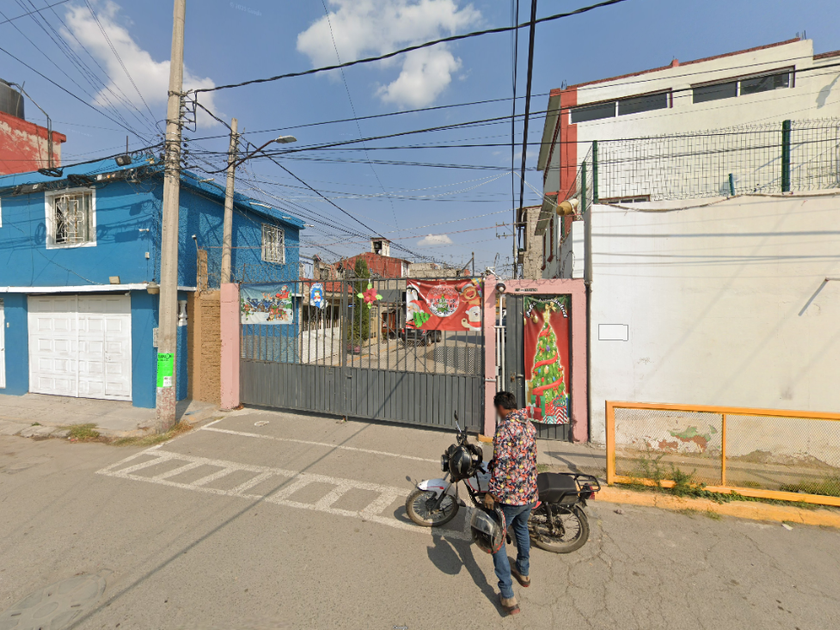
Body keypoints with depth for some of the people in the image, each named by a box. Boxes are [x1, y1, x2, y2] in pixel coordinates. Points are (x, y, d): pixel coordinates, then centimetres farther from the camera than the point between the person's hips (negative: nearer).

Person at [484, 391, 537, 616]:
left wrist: (491, 493, -20)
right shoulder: (529, 425, 3)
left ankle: (508, 597, 11)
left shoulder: (505, 427, -21)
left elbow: (501, 463, -26)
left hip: (510, 495, -7)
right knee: (521, 527, 30)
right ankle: (523, 573, 48)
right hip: (530, 493, 8)